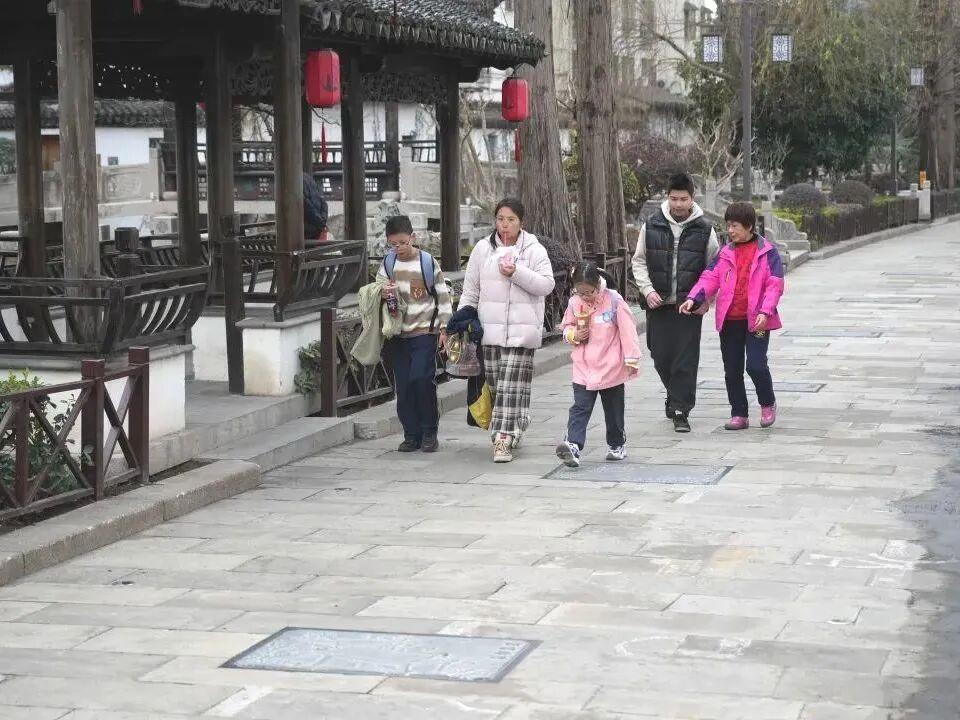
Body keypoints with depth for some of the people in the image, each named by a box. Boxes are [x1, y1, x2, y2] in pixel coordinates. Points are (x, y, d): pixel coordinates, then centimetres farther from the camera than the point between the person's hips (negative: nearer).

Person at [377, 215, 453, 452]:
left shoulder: (428, 263, -2)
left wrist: (444, 328, 0)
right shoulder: (388, 264, 7)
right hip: (398, 333, 4)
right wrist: (383, 294, -8)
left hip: (424, 331, -4)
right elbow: (377, 289, 16)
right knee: (402, 386, 3)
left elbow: (443, 296, 3)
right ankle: (411, 435, 12)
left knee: (422, 379, -13)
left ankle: (429, 432, 1)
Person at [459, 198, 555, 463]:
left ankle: (504, 440, -11)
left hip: (520, 331, -3)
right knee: (495, 384, 6)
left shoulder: (534, 250, 1)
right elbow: (470, 290, 13)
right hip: (490, 330, 3)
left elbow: (547, 284, -6)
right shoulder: (483, 249, 9)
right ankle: (509, 434, 21)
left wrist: (517, 273, -16)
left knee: (513, 386, -9)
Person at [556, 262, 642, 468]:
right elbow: (567, 326, 14)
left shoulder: (613, 301, -11)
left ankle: (616, 444, 29)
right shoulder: (574, 303, -1)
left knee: (614, 409, 13)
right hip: (583, 369, 2)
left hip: (611, 368, -2)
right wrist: (573, 335, -10)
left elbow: (627, 330, -7)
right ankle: (573, 445, -21)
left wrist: (631, 360, -6)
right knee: (580, 408, -9)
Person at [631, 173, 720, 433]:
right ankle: (676, 396, 32)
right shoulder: (652, 226, 3)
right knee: (661, 357, 7)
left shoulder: (704, 229, 1)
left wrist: (706, 299, -4)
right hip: (658, 304, 2)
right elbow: (639, 261, 9)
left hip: (690, 305, -2)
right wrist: (648, 290, -5)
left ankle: (681, 410, 2)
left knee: (686, 360, -5)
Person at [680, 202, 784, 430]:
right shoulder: (726, 253, 12)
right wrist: (693, 298, -13)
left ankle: (768, 404, 13)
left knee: (756, 365, -14)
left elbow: (775, 284, -6)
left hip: (755, 320, -5)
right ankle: (739, 415, 19)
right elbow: (710, 277, 4)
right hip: (729, 320, 5)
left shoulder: (767, 251, -1)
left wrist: (765, 312, -18)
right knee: (732, 369, 7)